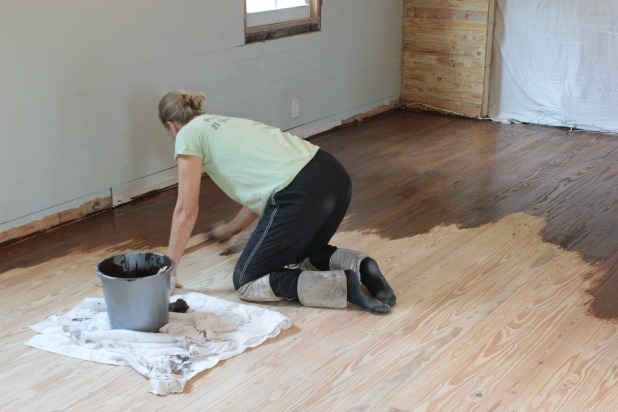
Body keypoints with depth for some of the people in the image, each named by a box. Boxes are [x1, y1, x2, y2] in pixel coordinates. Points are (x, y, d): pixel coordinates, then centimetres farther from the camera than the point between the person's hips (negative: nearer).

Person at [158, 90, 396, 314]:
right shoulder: (227, 126, 31)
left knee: (246, 282, 8)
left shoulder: (189, 135, 8)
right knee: (298, 254, 33)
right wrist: (229, 230, 52)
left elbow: (187, 211, 4)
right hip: (334, 177, 9)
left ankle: (341, 285, -7)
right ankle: (358, 266, 6)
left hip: (301, 194, -9)